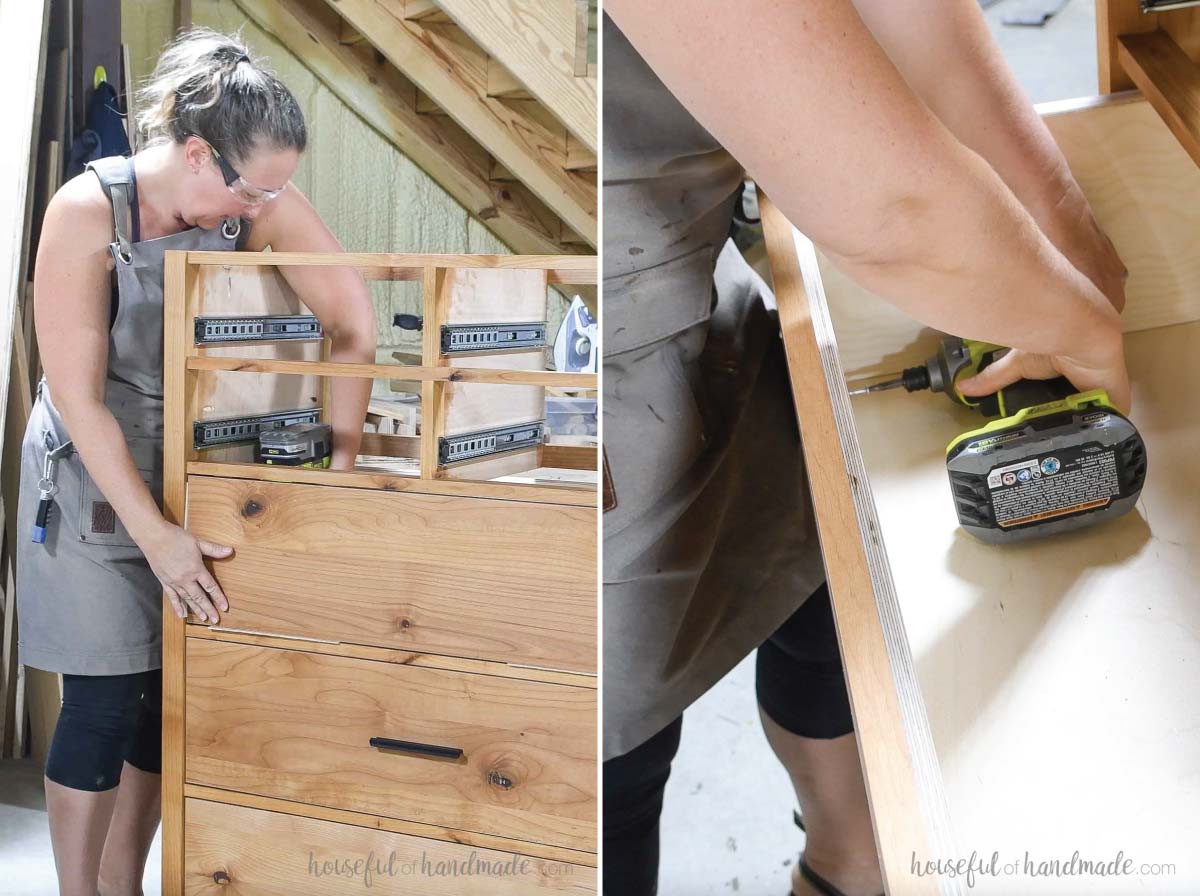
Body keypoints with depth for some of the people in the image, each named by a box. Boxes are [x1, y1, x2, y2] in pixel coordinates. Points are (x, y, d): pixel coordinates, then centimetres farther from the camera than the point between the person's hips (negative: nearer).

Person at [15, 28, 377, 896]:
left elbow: (355, 318, -11)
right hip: (95, 475, -4)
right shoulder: (88, 211, -22)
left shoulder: (258, 197, -13)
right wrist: (155, 535, -22)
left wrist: (343, 457, -13)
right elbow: (77, 397, -20)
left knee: (170, 691, 8)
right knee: (104, 700, -3)